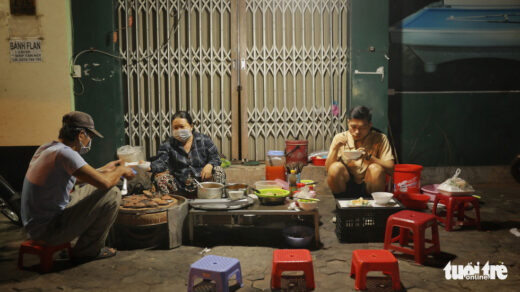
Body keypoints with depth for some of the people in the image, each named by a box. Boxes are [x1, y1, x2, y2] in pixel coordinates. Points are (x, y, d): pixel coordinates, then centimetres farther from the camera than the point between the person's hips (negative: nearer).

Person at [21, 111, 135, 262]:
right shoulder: (64, 153, -24)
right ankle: (87, 251, 4)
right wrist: (121, 170, -5)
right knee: (112, 194, -13)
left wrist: (104, 169, 26)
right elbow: (105, 182, -25)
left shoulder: (45, 148, 6)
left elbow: (75, 176, 23)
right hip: (48, 230, -10)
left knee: (94, 188, 21)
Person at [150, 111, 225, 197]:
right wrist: (149, 166, -31)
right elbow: (160, 162, -7)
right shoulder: (168, 144, 4)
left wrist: (209, 165, -19)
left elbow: (215, 157, 5)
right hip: (180, 187, 0)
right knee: (160, 178, -25)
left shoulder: (204, 140, 4)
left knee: (219, 171, -24)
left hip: (202, 180, 0)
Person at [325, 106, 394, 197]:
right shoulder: (340, 138, -1)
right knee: (335, 167, -28)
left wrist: (369, 157, -27)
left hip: (368, 186, 0)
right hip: (346, 186, 0)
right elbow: (328, 168, -5)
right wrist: (335, 148, -20)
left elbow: (390, 168, -12)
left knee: (376, 168, -30)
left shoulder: (380, 139, -4)